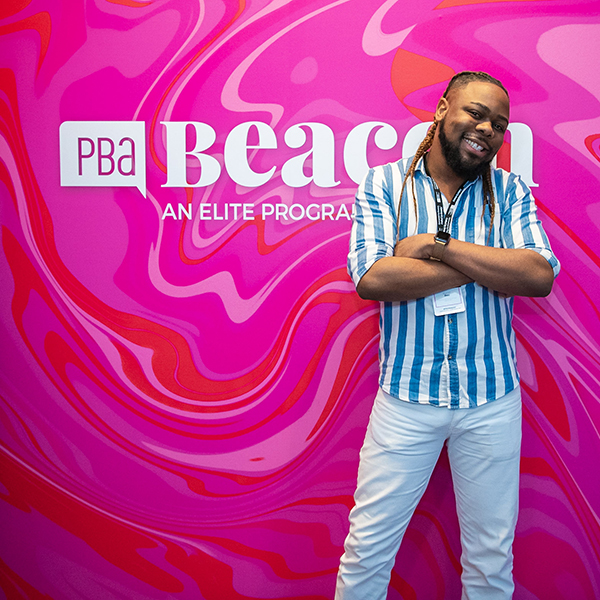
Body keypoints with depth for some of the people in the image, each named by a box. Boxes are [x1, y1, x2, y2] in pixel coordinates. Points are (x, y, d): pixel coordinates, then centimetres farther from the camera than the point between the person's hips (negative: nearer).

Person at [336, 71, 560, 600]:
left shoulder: (510, 192, 4)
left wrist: (439, 246, -18)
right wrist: (488, 267, -13)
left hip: (493, 401, 2)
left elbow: (541, 276, -12)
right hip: (407, 396, -1)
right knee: (367, 548, 9)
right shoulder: (384, 184, -2)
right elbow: (370, 278, -18)